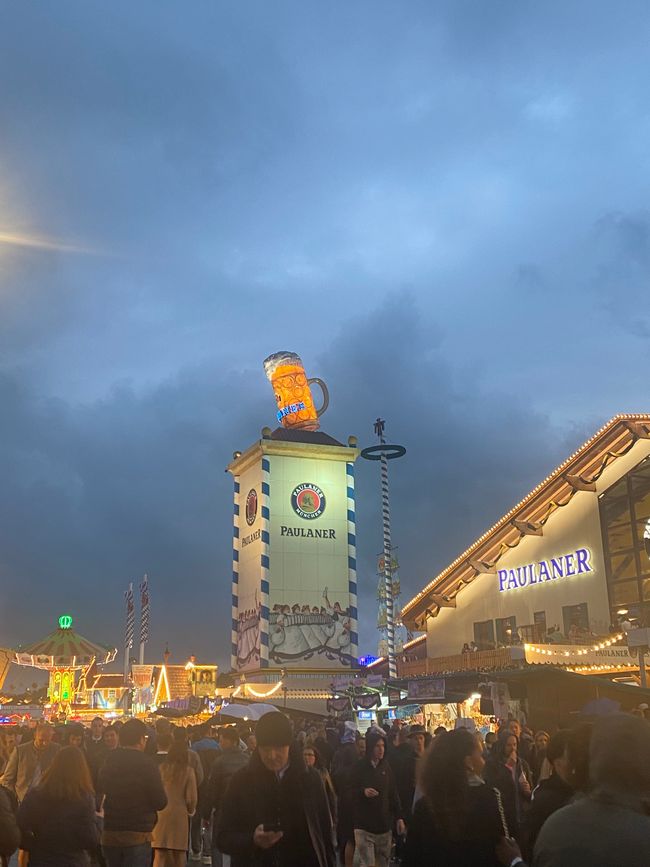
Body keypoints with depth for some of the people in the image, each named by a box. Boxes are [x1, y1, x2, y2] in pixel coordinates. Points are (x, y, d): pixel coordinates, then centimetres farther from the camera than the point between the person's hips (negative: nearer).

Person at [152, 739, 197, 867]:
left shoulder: (160, 768, -2)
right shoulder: (188, 771, -5)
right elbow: (191, 797, -4)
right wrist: (190, 812, 16)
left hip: (161, 814, 1)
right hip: (180, 815, -1)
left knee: (160, 855, 4)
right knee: (178, 855, 11)